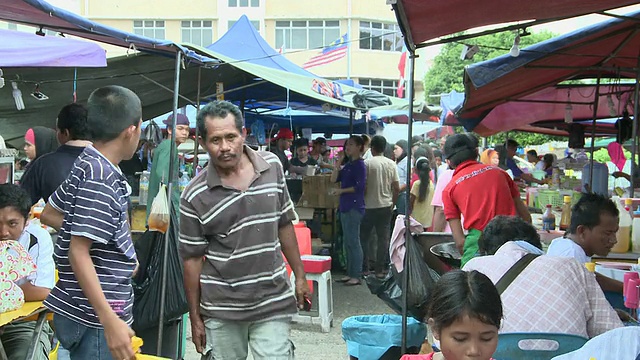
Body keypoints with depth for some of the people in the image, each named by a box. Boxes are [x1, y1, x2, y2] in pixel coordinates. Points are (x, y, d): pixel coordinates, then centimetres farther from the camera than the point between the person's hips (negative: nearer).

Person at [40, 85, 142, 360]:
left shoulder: (88, 164, 7)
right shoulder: (101, 179, -21)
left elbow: (48, 214, 19)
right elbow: (79, 253, -24)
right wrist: (110, 321, -27)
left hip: (85, 310, 9)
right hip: (94, 317, -9)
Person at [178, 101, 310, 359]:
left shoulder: (272, 166, 0)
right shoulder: (195, 196, -8)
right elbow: (192, 258, -2)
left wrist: (300, 275, 12)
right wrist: (195, 317, 2)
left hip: (273, 302, 2)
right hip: (221, 310, -1)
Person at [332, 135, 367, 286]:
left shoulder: (360, 165, -8)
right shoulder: (348, 165, 16)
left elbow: (359, 186, -16)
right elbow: (334, 179, 13)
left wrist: (342, 191, -11)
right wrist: (338, 163, 5)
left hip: (354, 207, -9)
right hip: (345, 206, 9)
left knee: (353, 241, -7)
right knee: (347, 241, 11)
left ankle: (356, 276, -2)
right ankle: (350, 273, 18)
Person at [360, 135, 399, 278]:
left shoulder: (367, 163, -10)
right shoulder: (391, 164, 1)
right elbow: (396, 187, 2)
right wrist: (392, 203, 13)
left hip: (369, 206, -3)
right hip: (386, 206, 3)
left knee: (364, 238, 9)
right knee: (383, 238, 7)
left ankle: (364, 268, 11)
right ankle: (380, 269, 9)